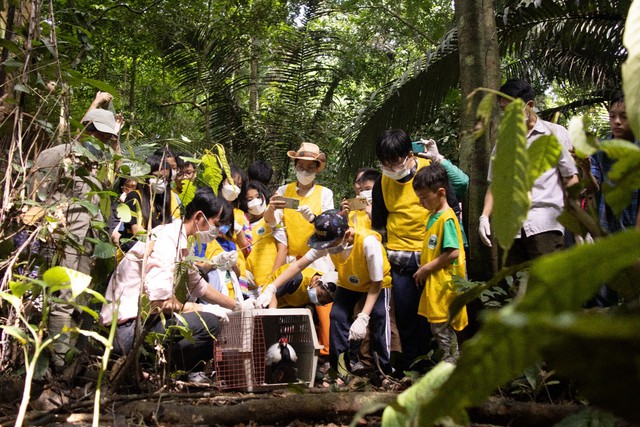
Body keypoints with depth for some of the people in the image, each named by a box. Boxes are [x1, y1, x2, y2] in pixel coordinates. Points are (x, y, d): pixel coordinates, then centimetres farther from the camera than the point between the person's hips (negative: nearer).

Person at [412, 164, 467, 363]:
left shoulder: (446, 219, -16)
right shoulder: (432, 215, 13)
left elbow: (453, 253, -23)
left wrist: (426, 269, -16)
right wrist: (424, 270, 11)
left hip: (444, 283, -10)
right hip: (433, 283, 10)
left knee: (442, 328, -4)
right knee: (438, 327, 15)